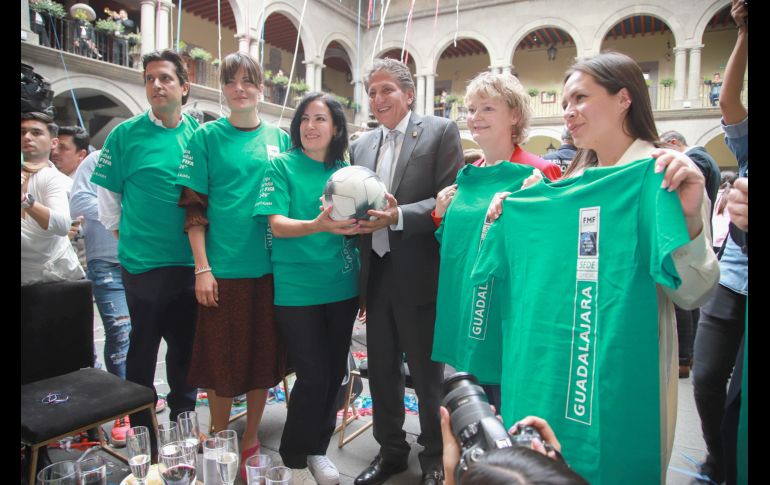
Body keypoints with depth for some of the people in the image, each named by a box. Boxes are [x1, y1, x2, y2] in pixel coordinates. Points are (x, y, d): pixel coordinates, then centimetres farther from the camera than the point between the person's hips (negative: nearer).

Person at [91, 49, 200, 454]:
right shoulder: (126, 134, -3)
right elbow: (106, 193, 3)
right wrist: (124, 234, 1)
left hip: (191, 261, 3)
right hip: (144, 263, -2)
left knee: (187, 345, 15)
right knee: (143, 347, 10)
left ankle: (183, 420, 34)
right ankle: (141, 434, 27)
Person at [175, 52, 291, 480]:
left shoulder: (280, 138, 9)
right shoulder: (207, 137, 1)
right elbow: (193, 207, -2)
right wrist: (202, 268, -9)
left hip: (271, 267, 3)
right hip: (224, 268, -2)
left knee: (265, 357, 11)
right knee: (222, 362, 6)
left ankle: (251, 440, 31)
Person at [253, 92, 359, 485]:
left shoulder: (346, 171, 8)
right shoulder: (282, 166, -2)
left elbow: (356, 226, 12)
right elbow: (277, 224, -14)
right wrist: (317, 225, -30)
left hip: (342, 286, 4)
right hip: (297, 288, -4)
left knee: (334, 373, 11)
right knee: (313, 376, -3)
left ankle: (317, 449, 33)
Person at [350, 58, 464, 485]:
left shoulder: (440, 131, -3)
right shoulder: (361, 146, 15)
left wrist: (397, 217, -23)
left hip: (418, 276, -5)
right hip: (375, 275, 6)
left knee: (427, 373, 9)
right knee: (381, 369, 16)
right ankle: (391, 449, 36)